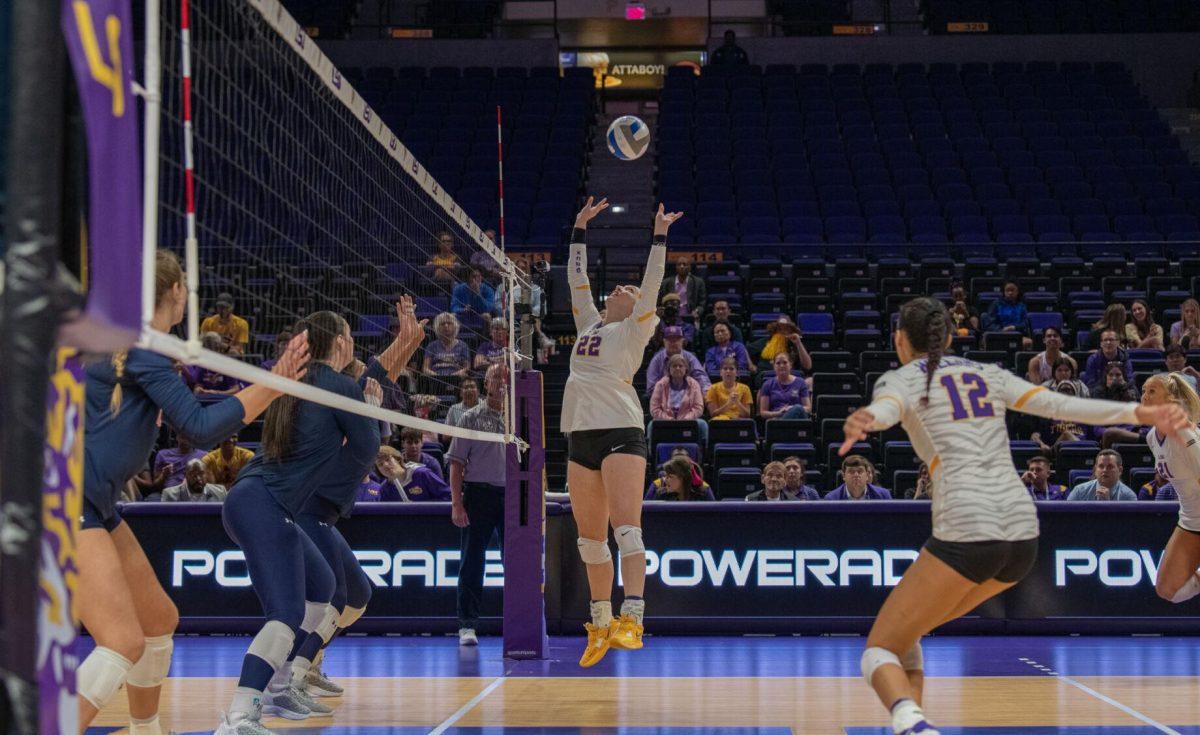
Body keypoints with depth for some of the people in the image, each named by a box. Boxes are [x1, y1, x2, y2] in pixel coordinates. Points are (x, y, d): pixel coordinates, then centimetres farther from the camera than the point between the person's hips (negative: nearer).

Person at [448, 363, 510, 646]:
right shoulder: (471, 418, 3)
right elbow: (456, 463, 1)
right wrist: (456, 503, -8)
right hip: (479, 494, -2)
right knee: (472, 563, 0)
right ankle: (467, 625, 5)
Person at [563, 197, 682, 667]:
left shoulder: (634, 330, 7)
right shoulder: (588, 324, 21)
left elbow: (652, 286, -4)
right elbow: (577, 279, 22)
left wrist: (659, 236, -7)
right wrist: (580, 227, 21)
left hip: (621, 430, -6)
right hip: (580, 435, 6)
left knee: (625, 526, -17)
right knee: (590, 536, 6)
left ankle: (632, 620, -26)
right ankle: (601, 624, 13)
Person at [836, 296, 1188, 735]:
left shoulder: (899, 380, 6)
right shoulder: (986, 374, 22)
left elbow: (887, 408, -20)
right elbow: (1059, 404, 9)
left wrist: (866, 421, -43)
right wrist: (1141, 414, 3)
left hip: (966, 532, -6)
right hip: (1023, 535, 6)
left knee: (879, 650, 2)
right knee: (905, 632, 24)